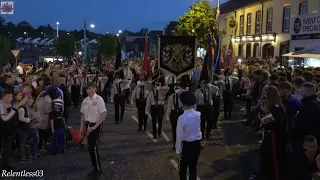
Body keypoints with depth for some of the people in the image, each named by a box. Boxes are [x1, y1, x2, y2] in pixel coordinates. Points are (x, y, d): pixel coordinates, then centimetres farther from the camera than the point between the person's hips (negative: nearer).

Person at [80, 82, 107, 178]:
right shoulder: (85, 100, 3)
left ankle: (98, 170, 11)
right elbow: (83, 114, 11)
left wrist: (94, 127, -18)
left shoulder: (99, 99, -15)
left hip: (97, 125, -6)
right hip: (89, 125, 6)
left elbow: (103, 115, -18)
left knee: (94, 147, -7)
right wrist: (82, 127, 7)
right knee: (90, 148, 10)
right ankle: (95, 168, 26)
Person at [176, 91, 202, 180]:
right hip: (197, 144, 5)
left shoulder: (182, 118, -24)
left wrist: (178, 151, -7)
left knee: (183, 169, 13)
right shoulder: (198, 114, -7)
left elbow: (180, 136, -19)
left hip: (186, 145, -5)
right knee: (193, 167, 20)